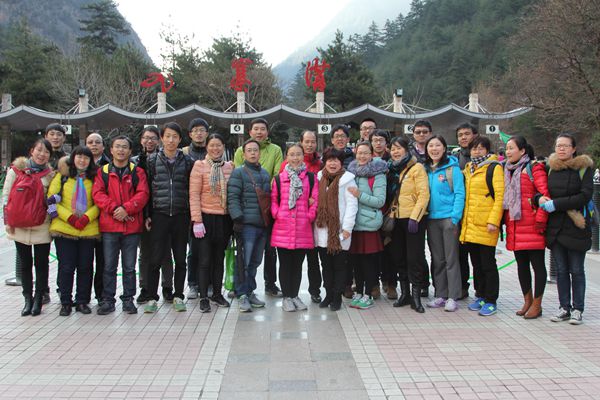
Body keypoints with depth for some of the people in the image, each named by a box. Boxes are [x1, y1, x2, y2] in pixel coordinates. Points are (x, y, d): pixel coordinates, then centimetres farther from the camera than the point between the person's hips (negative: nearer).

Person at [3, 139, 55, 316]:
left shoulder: (51, 174, 4)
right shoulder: (16, 169, 2)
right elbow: (6, 195, 2)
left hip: (42, 226, 0)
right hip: (19, 226, 0)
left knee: (41, 263, 5)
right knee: (25, 263, 9)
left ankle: (38, 299, 17)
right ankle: (28, 299, 20)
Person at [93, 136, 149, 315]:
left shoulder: (137, 172, 7)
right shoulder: (103, 172, 8)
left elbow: (142, 193, -4)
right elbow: (97, 193, -2)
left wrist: (127, 208, -17)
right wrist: (114, 208, -16)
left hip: (132, 226, 0)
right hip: (109, 226, 0)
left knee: (129, 267, 7)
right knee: (109, 266, 6)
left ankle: (128, 299, 18)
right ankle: (108, 300, 15)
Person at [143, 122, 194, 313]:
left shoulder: (187, 161, 6)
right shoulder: (152, 160, 5)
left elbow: (191, 189, 9)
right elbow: (147, 188, 5)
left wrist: (191, 215, 3)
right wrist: (147, 215, -1)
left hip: (181, 215, 1)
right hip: (159, 215, -1)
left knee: (180, 258, 7)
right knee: (156, 258, -1)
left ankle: (178, 296, 19)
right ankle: (152, 298, 10)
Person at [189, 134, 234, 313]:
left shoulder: (229, 167, 7)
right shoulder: (199, 166, -4)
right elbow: (194, 194, -8)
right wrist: (197, 220, -13)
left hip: (224, 219, 4)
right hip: (206, 218, -4)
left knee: (219, 258, 13)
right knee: (204, 260, 0)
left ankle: (217, 293, 26)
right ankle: (203, 298, 9)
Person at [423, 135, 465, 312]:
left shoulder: (452, 168, -5)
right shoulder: (426, 169, 10)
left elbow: (459, 194, -9)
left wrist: (455, 218, -16)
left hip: (449, 217, -5)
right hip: (432, 219, 5)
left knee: (451, 259, -1)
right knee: (437, 259, 10)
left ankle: (452, 297, 5)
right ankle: (440, 295, 19)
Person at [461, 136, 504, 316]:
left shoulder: (494, 167, -5)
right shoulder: (468, 169, 16)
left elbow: (500, 196, -11)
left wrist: (493, 221, -18)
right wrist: (463, 218, 15)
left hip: (485, 225, -7)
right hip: (469, 224, 7)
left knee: (488, 263, -1)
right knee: (476, 262, 14)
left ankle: (491, 301, 9)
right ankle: (480, 296, 25)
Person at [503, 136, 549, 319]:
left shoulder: (534, 168, -6)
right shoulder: (508, 170, 15)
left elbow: (545, 195, -13)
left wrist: (540, 220, -16)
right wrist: (504, 220, 13)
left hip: (531, 228, -7)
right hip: (514, 227, 7)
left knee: (537, 264, 3)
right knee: (521, 265, 13)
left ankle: (537, 304, 11)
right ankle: (527, 301, 25)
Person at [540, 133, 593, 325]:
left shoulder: (584, 167, -3)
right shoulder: (551, 168, 10)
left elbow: (585, 196, -13)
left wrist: (556, 204, -17)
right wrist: (541, 199, -8)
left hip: (576, 227, -4)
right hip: (555, 226, 4)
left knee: (576, 271, 3)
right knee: (561, 270, 9)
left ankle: (577, 309, 13)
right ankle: (564, 308, 18)